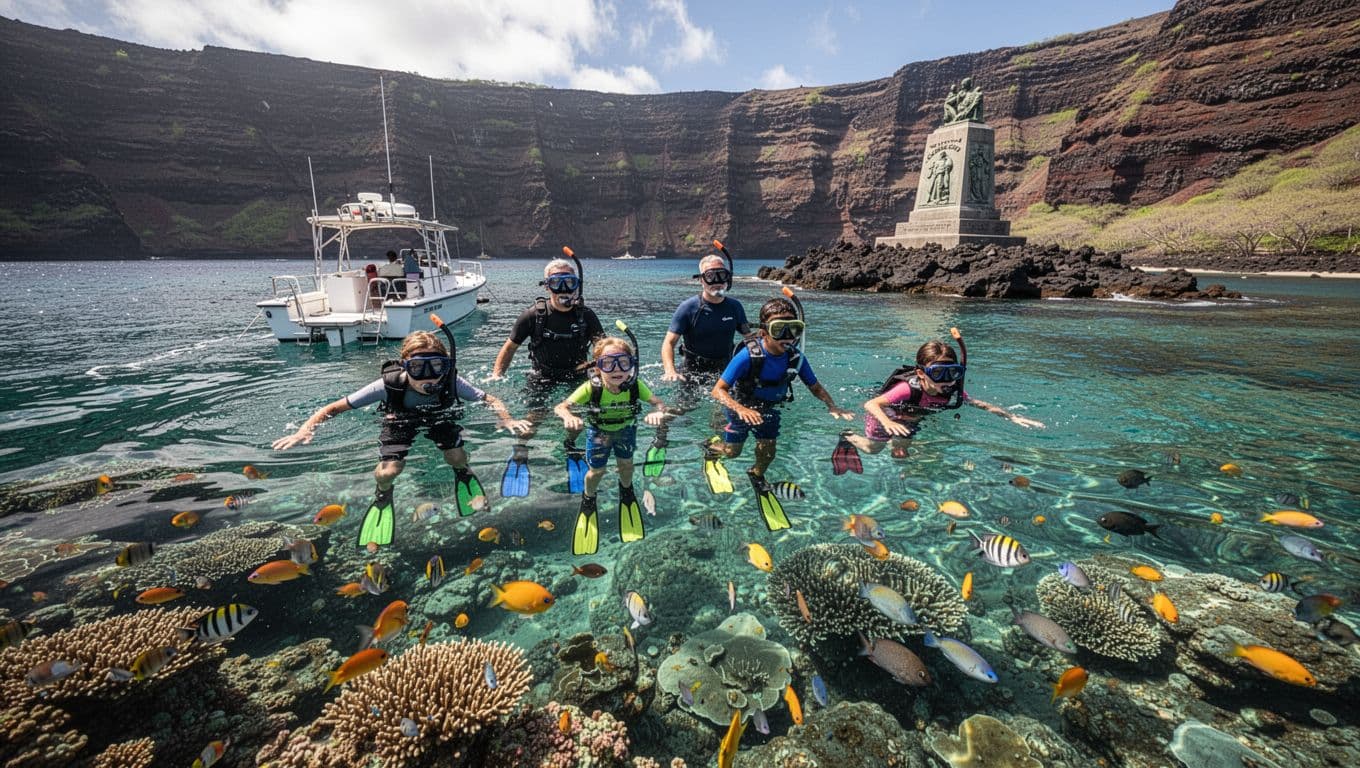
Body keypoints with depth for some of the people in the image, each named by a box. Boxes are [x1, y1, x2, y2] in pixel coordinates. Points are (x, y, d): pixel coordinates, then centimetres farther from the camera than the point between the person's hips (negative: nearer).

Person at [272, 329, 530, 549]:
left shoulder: (452, 382, -35)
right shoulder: (389, 385, -36)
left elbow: (490, 400, -21)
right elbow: (335, 408, -26)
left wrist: (506, 419, -40)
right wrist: (305, 430, -40)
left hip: (441, 418, 1)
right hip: (400, 421, -1)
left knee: (457, 458, -19)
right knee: (388, 472, -20)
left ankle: (463, 474, 22)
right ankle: (383, 494, 20)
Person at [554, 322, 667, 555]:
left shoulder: (635, 385, -32)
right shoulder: (591, 388, -37)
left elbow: (658, 402, -30)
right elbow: (560, 407, -34)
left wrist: (658, 412, -54)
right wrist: (569, 417, -57)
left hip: (626, 429, 2)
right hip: (598, 431, -1)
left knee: (625, 464, 14)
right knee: (597, 471, 7)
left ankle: (626, 489, 50)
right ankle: (588, 498, 41)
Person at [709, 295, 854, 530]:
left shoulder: (796, 357, -24)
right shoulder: (748, 356, -37)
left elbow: (815, 387, -8)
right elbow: (718, 390, -35)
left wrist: (833, 407, -27)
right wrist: (740, 409, -52)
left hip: (770, 409, 4)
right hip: (741, 406, -3)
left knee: (768, 452, 9)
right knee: (732, 452, 5)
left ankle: (757, 476, 45)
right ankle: (711, 449, 43)